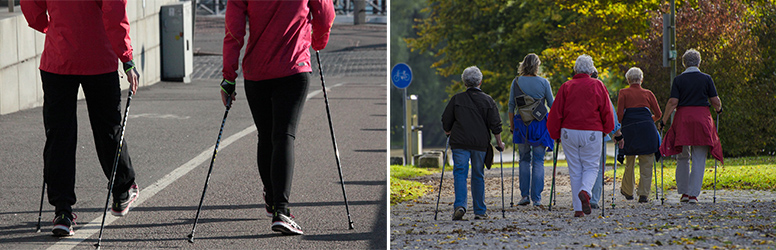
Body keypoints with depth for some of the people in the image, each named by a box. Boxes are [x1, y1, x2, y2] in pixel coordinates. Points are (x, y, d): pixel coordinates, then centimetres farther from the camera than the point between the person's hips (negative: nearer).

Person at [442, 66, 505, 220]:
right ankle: (480, 211, 12)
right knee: (478, 176, 10)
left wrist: (449, 133, 24)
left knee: (460, 173, -2)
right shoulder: (487, 100, 3)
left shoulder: (456, 99, 2)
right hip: (480, 144, 1)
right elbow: (495, 124, 2)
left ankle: (460, 205, -22)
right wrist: (499, 143, 11)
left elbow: (446, 121, 6)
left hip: (460, 143, -1)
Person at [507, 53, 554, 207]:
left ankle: (525, 195, 6)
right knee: (538, 161, 4)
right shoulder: (543, 83, -4)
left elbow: (511, 106, 1)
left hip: (521, 125, 1)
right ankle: (536, 198, 0)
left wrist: (512, 125, 11)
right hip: (540, 125, -1)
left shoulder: (516, 82, -1)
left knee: (524, 160, 14)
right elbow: (552, 105, 1)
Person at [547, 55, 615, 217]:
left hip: (569, 132, 2)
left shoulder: (566, 87, 4)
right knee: (591, 166, 8)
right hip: (592, 133, -1)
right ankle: (585, 191, -23)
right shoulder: (597, 86, 1)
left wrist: (555, 134, 14)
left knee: (574, 170, 8)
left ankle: (578, 209, 5)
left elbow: (556, 112, 4)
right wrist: (606, 129, 17)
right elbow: (607, 111, 2)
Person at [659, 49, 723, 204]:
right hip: (702, 118, 0)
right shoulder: (706, 79, 1)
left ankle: (683, 192, 13)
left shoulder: (678, 80, 0)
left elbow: (672, 102, -6)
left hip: (683, 119, 0)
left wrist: (664, 121, 0)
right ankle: (693, 194, -3)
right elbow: (715, 101, 2)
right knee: (699, 160, 3)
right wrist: (719, 110, 24)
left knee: (683, 158, 13)